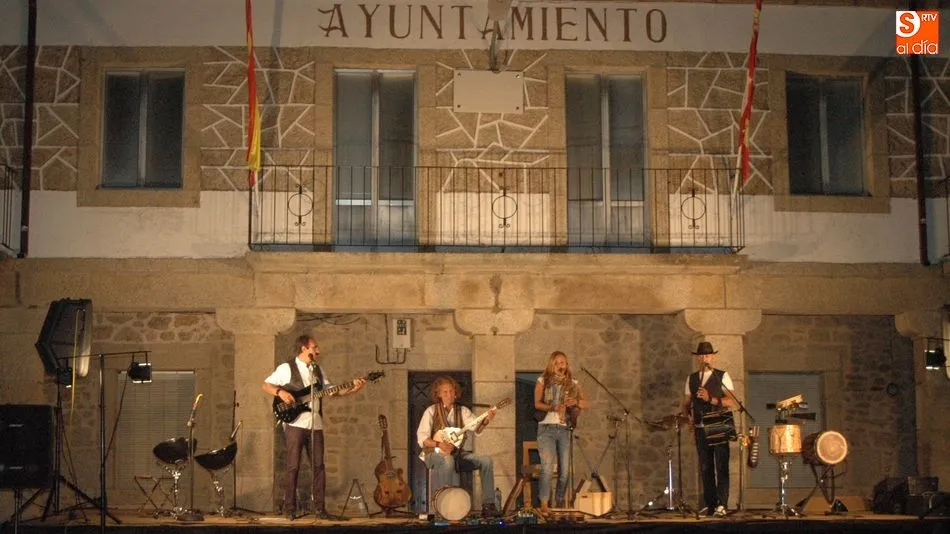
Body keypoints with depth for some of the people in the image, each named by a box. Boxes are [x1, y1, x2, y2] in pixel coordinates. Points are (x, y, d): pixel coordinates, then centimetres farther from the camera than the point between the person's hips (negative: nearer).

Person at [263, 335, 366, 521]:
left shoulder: (318, 370, 17)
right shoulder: (286, 368, -1)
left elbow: (332, 391, 18)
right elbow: (266, 385, 0)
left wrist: (352, 388, 5)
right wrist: (280, 392, -18)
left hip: (315, 425, 6)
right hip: (295, 423, -6)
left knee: (319, 466, 4)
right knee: (292, 467, -4)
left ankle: (319, 508, 9)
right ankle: (290, 509, 2)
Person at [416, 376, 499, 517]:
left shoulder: (462, 411, 9)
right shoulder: (432, 411, 0)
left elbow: (476, 428, -9)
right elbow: (421, 438, -8)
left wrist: (485, 421, -30)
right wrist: (439, 445, -24)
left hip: (457, 453, 4)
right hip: (435, 453, -4)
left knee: (486, 461, -17)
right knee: (448, 460, -39)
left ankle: (488, 504, -16)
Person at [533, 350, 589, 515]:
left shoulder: (572, 384, 13)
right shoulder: (542, 381, 6)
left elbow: (586, 402, 7)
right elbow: (537, 403, -6)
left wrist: (576, 402, -14)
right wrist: (551, 407, -25)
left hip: (565, 429, 3)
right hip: (547, 428, -3)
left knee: (565, 469, 3)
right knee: (547, 467, -14)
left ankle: (560, 503, 18)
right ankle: (544, 504, -13)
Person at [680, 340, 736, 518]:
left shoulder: (722, 376, 1)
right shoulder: (691, 379, 15)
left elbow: (731, 402, -9)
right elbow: (686, 403, 16)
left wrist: (710, 399, -21)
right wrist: (685, 416, -4)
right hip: (700, 428, 4)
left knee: (721, 467, -8)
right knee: (705, 468, 5)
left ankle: (721, 505, -11)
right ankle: (709, 505, 9)